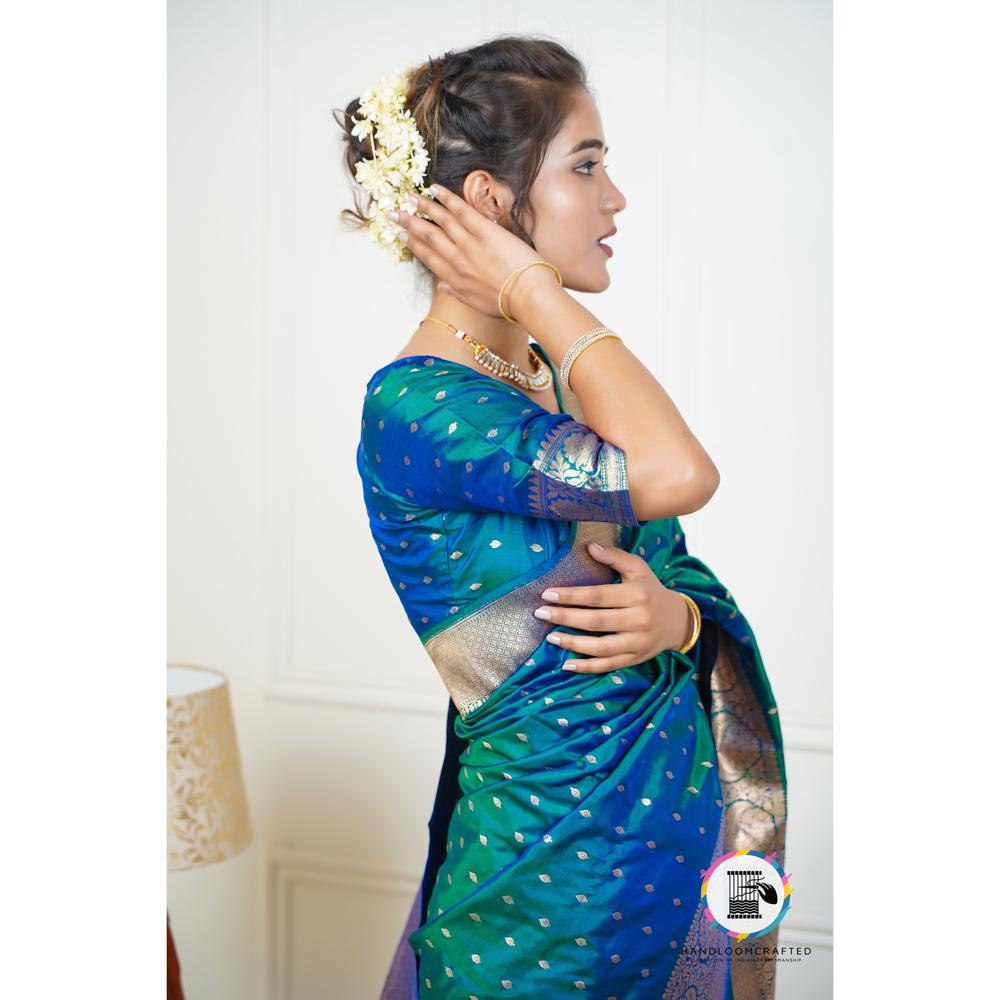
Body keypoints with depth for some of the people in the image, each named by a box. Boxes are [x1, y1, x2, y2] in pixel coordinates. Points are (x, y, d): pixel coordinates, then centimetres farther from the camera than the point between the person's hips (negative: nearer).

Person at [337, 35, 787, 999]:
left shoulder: (561, 373, 4)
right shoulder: (413, 408, -21)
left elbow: (694, 575, 5)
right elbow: (674, 473, -33)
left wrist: (678, 618, -18)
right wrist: (532, 291, -23)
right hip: (562, 856, -8)